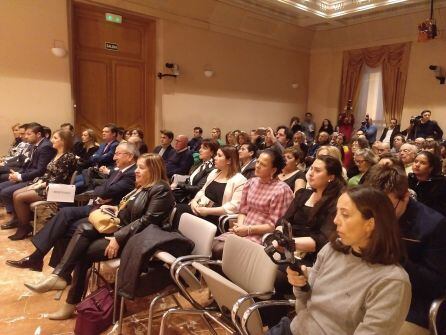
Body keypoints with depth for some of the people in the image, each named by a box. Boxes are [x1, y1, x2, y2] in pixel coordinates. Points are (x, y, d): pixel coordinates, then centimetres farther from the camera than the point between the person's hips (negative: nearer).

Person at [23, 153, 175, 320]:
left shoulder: (160, 190, -14)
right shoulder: (141, 187, 16)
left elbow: (147, 220, -22)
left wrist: (118, 238, -24)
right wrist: (117, 209, 8)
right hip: (123, 228, 9)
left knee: (85, 252, -14)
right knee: (84, 228, -13)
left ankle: (72, 302, -2)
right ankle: (59, 275, -15)